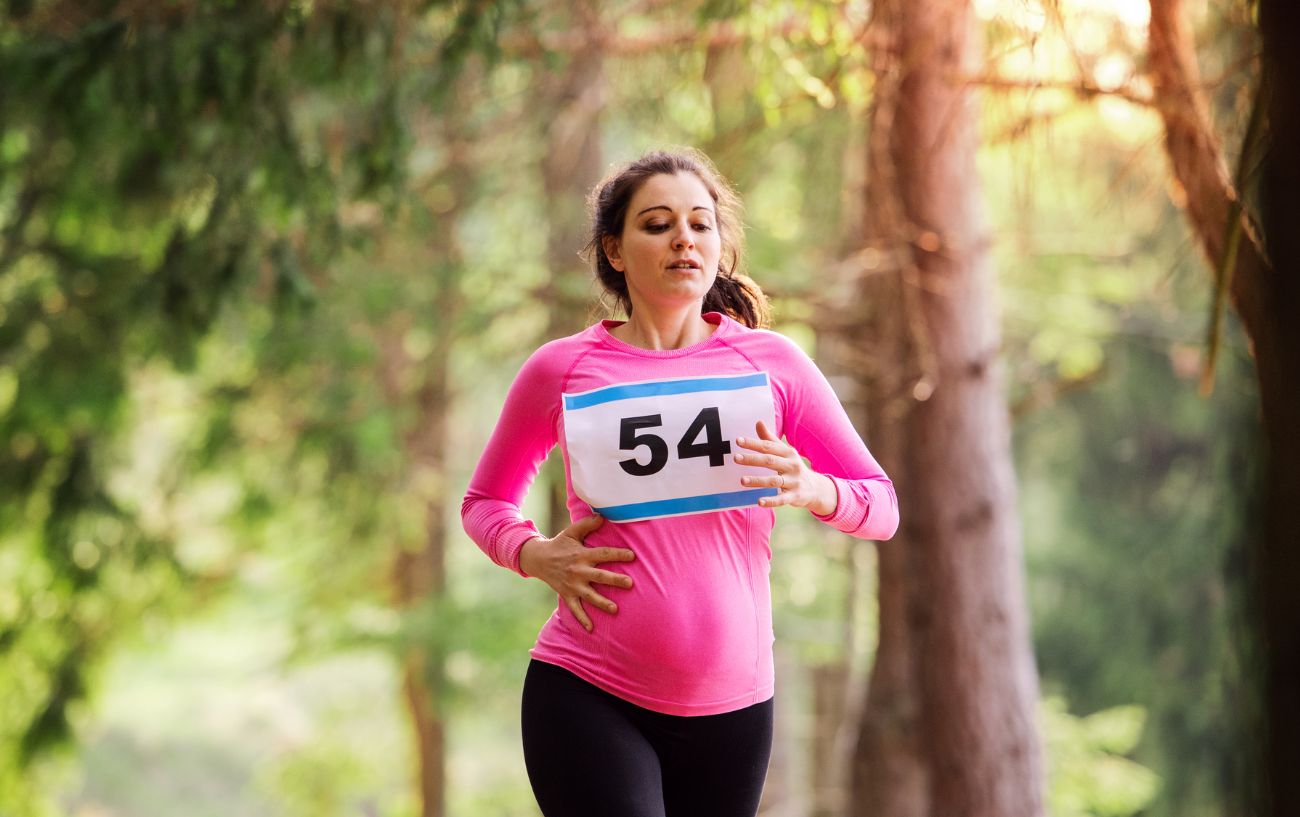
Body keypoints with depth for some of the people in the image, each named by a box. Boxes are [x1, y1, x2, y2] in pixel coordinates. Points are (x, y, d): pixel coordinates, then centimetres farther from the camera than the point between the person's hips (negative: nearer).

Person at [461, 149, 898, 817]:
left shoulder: (771, 362, 6)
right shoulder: (559, 372, 4)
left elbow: (881, 506, 9)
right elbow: (483, 501, 18)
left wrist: (809, 489, -12)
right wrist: (536, 555, -4)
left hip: (732, 704, 2)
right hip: (584, 694, -2)